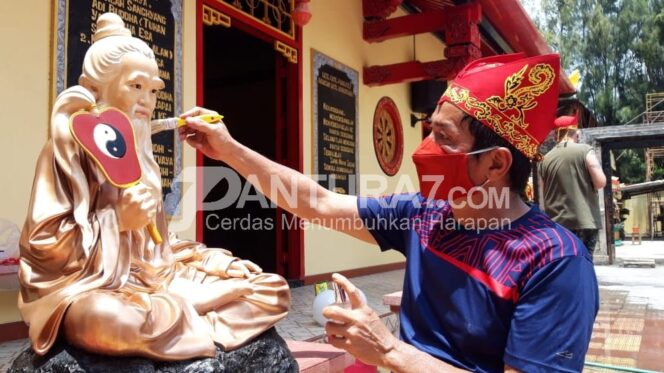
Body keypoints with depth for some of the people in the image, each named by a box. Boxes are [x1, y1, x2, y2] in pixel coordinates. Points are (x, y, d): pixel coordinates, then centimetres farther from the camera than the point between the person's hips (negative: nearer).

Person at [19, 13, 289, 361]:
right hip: (91, 286, -6)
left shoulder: (140, 155, 16)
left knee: (272, 291, -2)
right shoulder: (71, 146, -5)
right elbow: (41, 242, -11)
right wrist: (118, 220, -18)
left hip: (152, 279, 7)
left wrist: (219, 261, 8)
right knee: (109, 322, -44)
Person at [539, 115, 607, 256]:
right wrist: (586, 183, 11)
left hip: (556, 223, 4)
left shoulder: (546, 159, 7)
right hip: (583, 221, -3)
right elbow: (600, 182, -8)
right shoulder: (584, 150, -3)